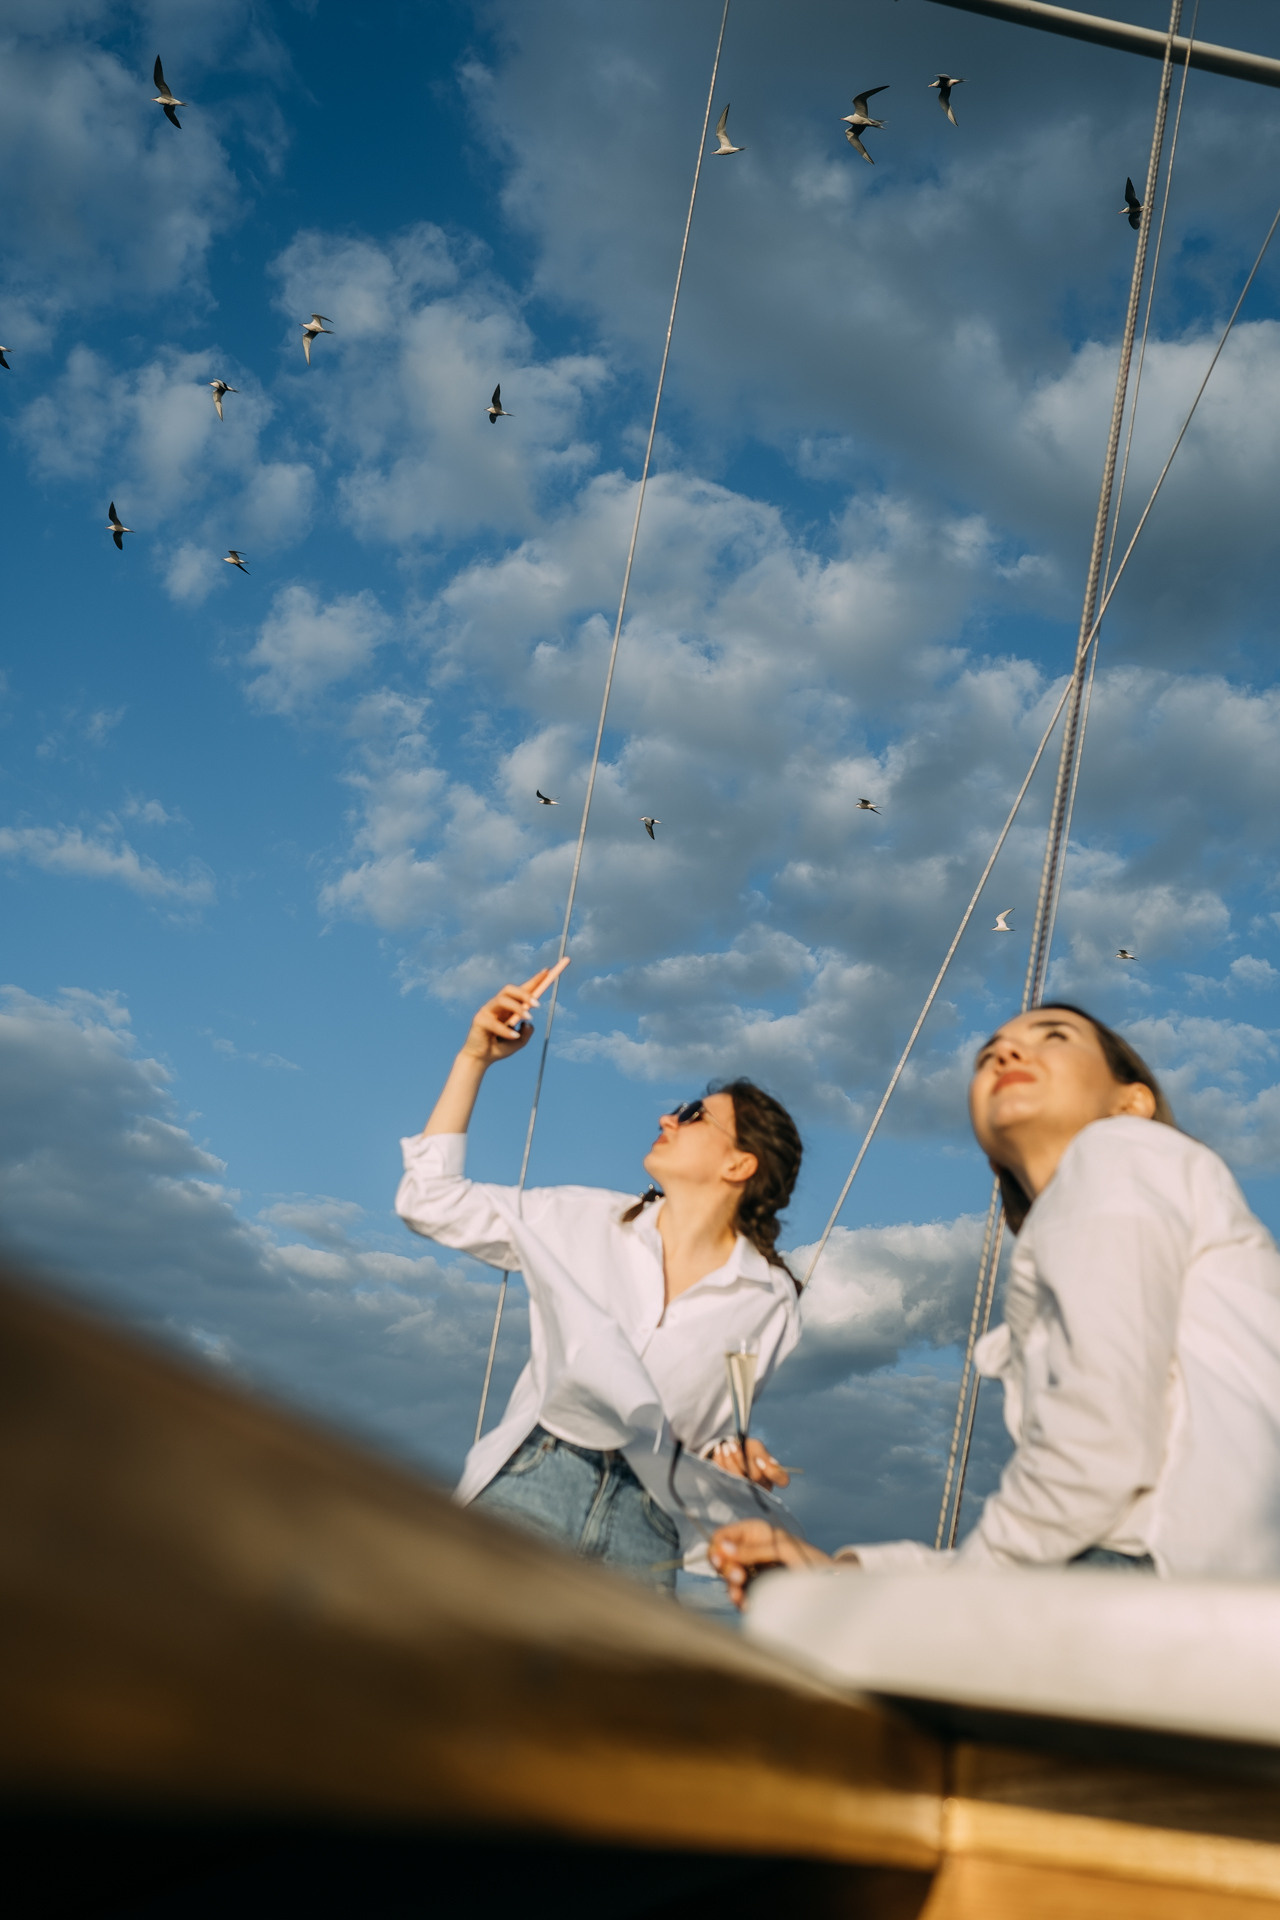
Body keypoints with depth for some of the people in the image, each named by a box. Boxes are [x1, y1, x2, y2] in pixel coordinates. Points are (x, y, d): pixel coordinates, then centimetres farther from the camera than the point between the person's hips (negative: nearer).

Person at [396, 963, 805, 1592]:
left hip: (646, 1532, 0)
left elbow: (714, 1433, 13)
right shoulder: (586, 1222, 9)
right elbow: (431, 1201, 10)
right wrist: (475, 1057, 8)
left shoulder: (770, 1303, 5)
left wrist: (737, 1458, -11)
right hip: (528, 1487, 0)